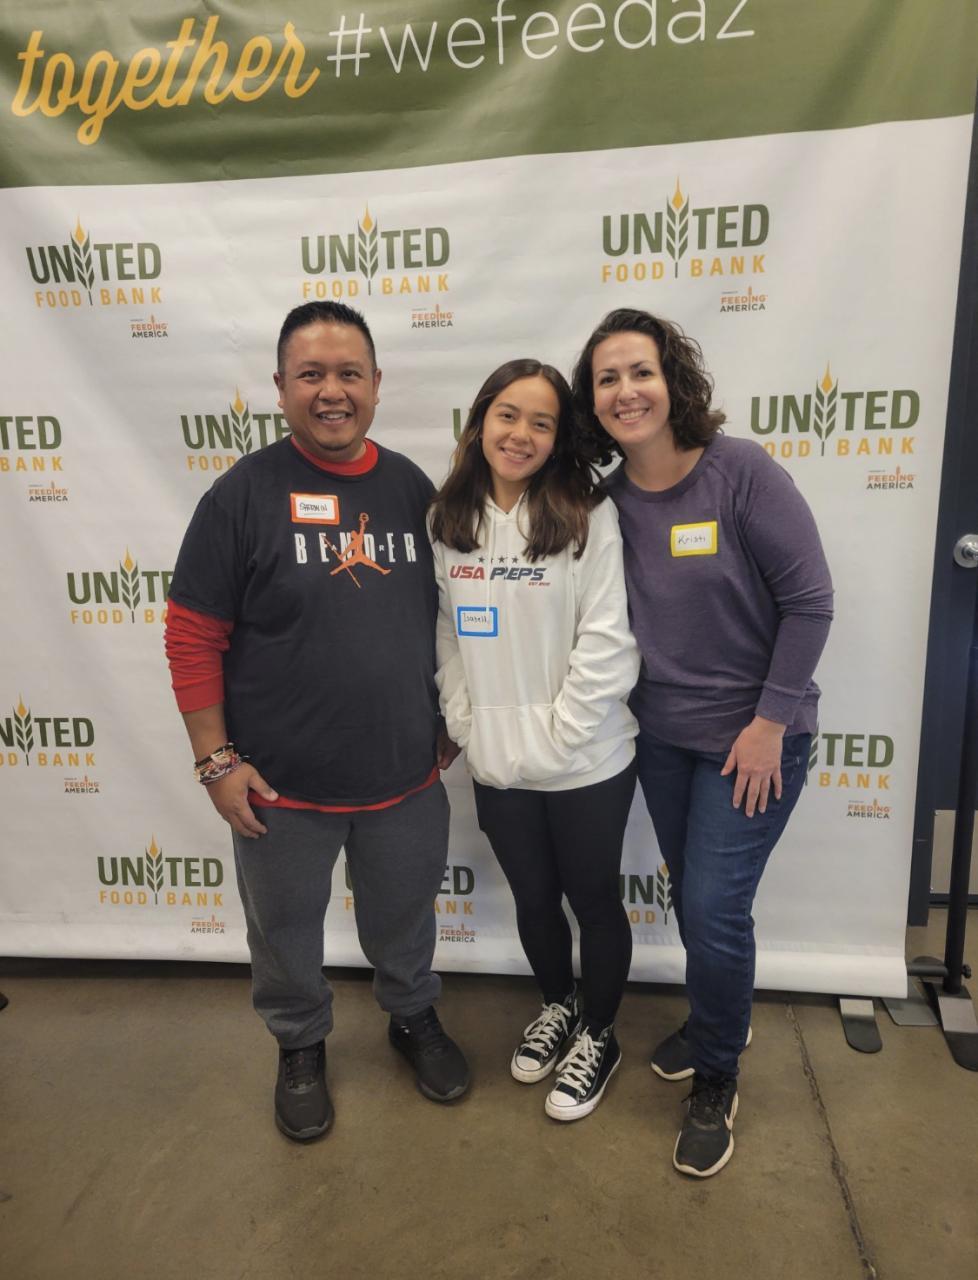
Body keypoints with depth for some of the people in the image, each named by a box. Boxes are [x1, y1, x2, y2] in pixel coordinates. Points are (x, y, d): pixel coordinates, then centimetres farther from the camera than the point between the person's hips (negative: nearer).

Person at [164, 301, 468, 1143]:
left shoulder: (412, 487, 0)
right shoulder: (244, 493, -11)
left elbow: (446, 616, 9)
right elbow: (193, 635, -10)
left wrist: (452, 720, 10)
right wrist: (216, 760, -11)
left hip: (406, 773, 3)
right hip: (282, 784, -2)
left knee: (405, 916, 23)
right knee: (286, 928, 20)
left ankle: (415, 1017, 51)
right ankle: (301, 1045, 48)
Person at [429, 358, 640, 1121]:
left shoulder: (589, 517, -13)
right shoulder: (449, 521, 1)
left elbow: (606, 645, -15)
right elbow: (447, 638, 5)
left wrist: (551, 741, -16)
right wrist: (466, 728, -2)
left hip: (586, 763, -4)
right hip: (496, 767, 4)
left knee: (594, 901, 15)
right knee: (533, 900, 22)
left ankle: (598, 1037, 41)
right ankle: (559, 1007, 50)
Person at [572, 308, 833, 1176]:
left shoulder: (741, 471, -17)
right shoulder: (608, 500, -3)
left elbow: (809, 600, -15)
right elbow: (612, 624, 6)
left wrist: (770, 723, -15)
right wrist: (632, 705, -2)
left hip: (751, 736, -5)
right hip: (661, 735, 5)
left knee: (715, 907, -2)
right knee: (691, 897, 18)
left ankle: (716, 1082, 25)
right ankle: (720, 1020, 46)